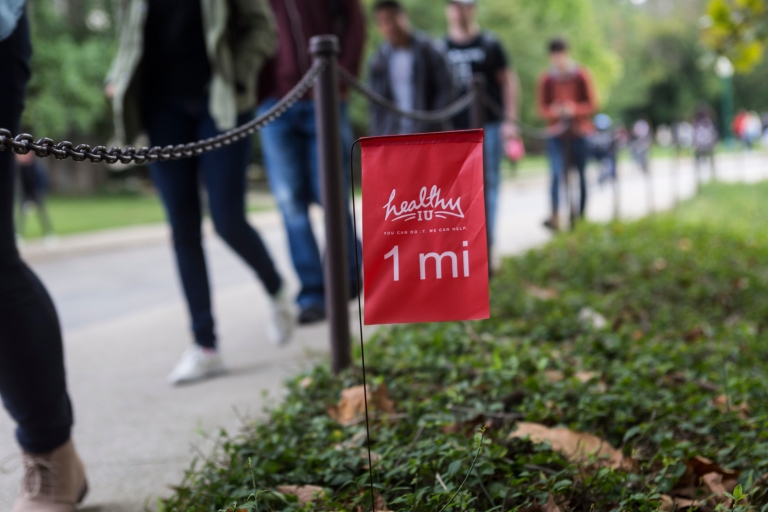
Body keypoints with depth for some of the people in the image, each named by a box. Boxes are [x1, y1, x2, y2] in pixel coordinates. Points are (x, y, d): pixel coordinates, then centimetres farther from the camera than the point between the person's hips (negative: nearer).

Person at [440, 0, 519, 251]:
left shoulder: (489, 44, 3)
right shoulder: (442, 48, 8)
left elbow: (509, 81, 4)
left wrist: (509, 120, -3)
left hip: (489, 124, -1)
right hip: (456, 127, 2)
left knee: (489, 183, 0)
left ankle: (486, 242, 5)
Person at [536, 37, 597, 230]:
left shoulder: (582, 76, 1)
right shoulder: (546, 79, 3)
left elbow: (591, 104, 3)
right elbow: (541, 107, 8)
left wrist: (574, 109, -16)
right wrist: (552, 111, -15)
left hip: (579, 132, 1)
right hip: (556, 133, 0)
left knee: (580, 175, 4)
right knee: (557, 174, -16)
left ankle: (581, 216, 14)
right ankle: (555, 216, -23)